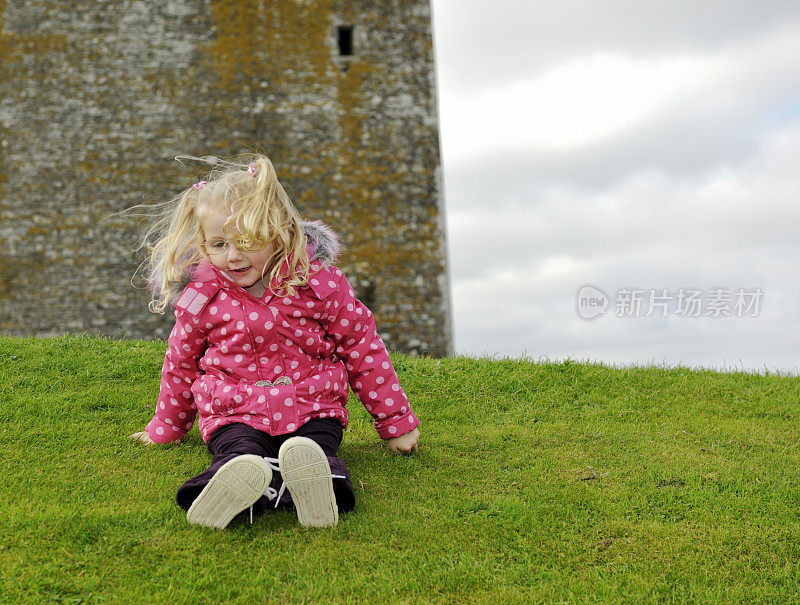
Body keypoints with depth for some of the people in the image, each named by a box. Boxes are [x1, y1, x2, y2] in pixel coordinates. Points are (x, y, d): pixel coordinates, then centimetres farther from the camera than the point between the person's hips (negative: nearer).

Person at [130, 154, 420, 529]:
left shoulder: (318, 282, -4)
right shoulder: (202, 300, 0)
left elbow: (362, 349, 5)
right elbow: (181, 364, 18)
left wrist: (396, 422, 9)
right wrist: (165, 429, 28)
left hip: (313, 409, 0)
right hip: (234, 416, 0)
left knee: (319, 449, -34)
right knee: (239, 454, -34)